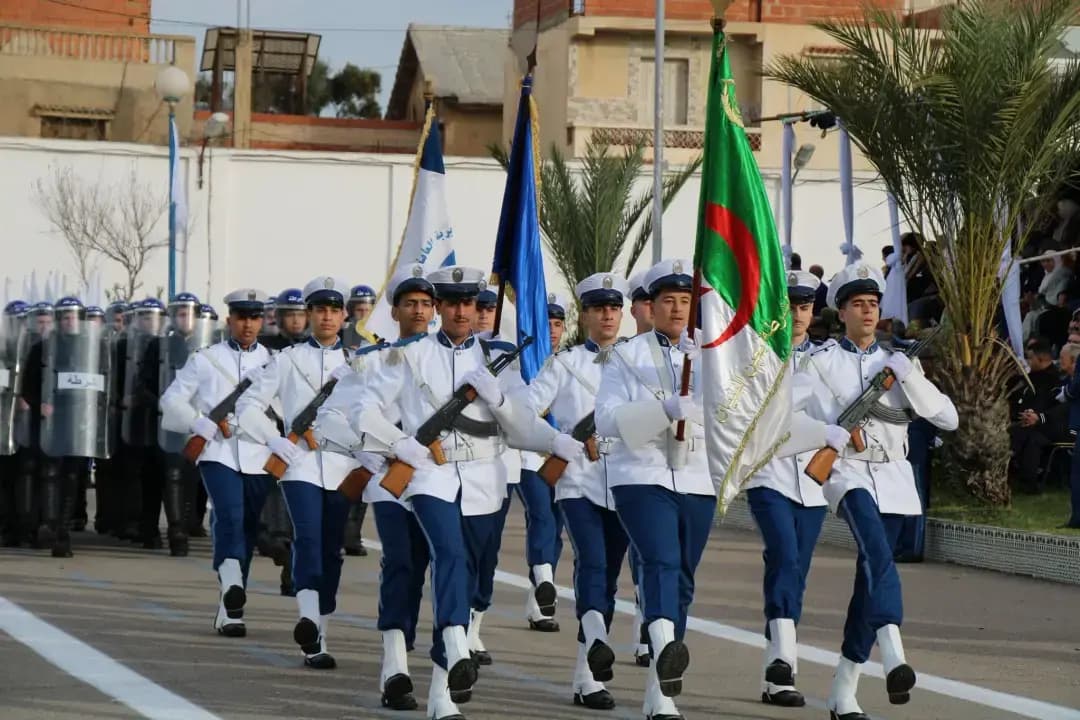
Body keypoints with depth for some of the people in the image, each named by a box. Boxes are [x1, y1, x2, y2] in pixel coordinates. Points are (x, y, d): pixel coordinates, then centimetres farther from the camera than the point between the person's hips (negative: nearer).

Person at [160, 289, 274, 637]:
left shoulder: (273, 362, 11)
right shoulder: (205, 360, 8)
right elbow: (172, 401, 7)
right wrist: (203, 424, -7)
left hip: (258, 458, 2)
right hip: (218, 454, -2)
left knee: (247, 530, 6)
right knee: (230, 516, -24)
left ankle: (230, 608, 15)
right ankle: (231, 584, -42)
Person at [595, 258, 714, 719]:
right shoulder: (627, 356, 2)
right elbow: (607, 419, -9)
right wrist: (665, 409, -23)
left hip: (698, 479, 4)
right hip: (643, 477, -4)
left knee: (683, 576, 6)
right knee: (660, 560, -26)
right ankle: (665, 645, -48)